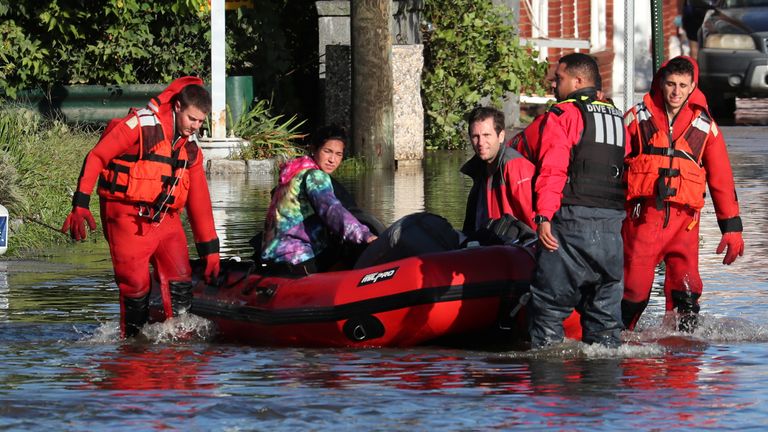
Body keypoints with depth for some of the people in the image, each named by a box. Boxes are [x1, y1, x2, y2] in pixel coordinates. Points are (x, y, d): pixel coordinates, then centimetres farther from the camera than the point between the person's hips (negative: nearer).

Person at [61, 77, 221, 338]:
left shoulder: (190, 148, 11)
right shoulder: (141, 125, -9)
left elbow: (199, 200, 15)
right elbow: (95, 158, -8)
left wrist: (210, 250, 12)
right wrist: (80, 204, -15)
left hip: (166, 219, 6)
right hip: (128, 218, -6)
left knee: (180, 281, -4)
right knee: (135, 286, -8)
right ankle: (131, 341, 7)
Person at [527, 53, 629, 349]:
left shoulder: (562, 115, -2)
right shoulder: (617, 118, 20)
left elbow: (553, 169, -13)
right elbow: (627, 171, 19)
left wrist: (544, 216, -20)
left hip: (571, 222, -6)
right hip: (612, 222, 6)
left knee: (550, 301, -3)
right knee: (605, 300, 12)